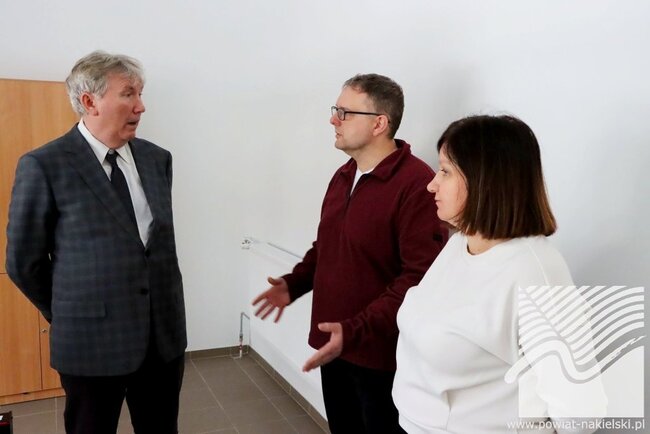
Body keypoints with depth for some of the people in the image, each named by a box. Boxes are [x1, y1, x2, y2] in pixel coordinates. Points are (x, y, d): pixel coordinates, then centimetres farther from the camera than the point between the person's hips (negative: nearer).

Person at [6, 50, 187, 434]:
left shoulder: (157, 158, 4)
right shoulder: (44, 166, -11)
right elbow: (24, 262, -3)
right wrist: (72, 318, 6)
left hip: (166, 334, 4)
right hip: (93, 340, -4)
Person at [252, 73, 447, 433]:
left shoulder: (416, 183, -20)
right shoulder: (343, 176, 9)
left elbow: (420, 278, -25)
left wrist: (356, 331, -27)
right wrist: (294, 282, 5)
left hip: (380, 352, -8)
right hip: (334, 345, 8)